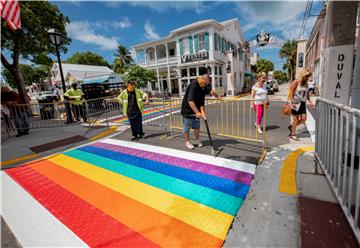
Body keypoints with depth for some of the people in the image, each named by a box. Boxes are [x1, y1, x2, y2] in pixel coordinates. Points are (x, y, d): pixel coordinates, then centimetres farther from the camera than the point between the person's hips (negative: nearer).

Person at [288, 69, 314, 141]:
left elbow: (307, 94, 20)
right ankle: (293, 134, 11)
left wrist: (310, 101, 9)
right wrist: (292, 102, -20)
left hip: (302, 103, 7)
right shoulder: (296, 82, -8)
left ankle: (291, 127, 24)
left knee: (303, 119, 2)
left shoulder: (306, 84, 12)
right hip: (296, 103, -7)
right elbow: (291, 92, -13)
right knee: (296, 119, -1)